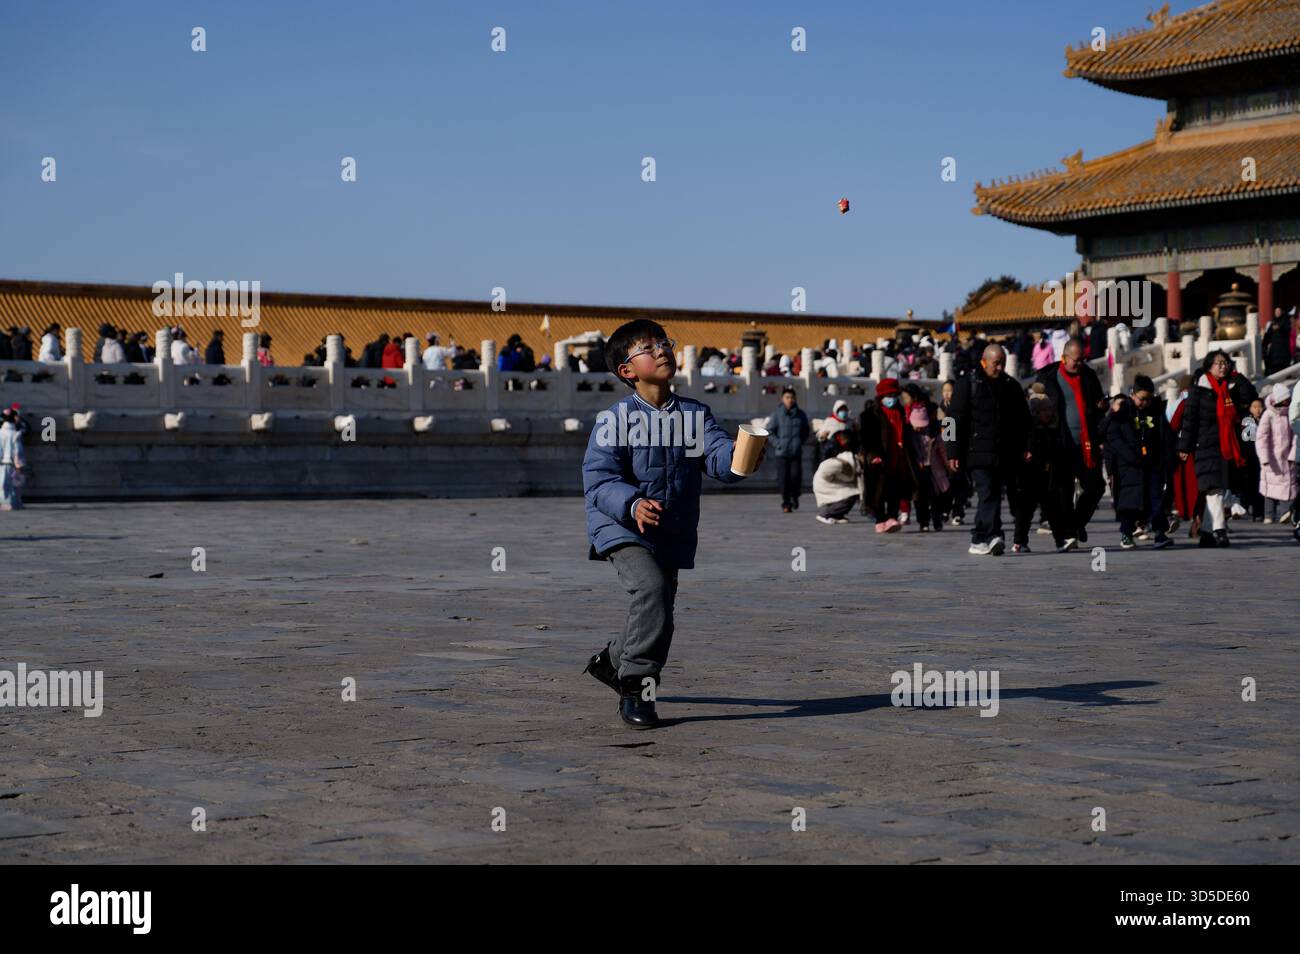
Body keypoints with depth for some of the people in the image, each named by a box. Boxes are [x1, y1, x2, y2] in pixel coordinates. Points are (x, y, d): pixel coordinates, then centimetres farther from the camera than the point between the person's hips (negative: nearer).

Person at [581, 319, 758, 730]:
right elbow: (598, 478, -17)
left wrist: (738, 457, -37)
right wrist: (632, 505, -35)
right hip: (621, 527, -5)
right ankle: (636, 686, -16)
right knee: (651, 587, -28)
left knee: (660, 610, 15)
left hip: (675, 532, 6)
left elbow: (718, 457, -13)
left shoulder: (695, 414, 1)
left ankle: (613, 661, 46)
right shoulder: (617, 419, -12)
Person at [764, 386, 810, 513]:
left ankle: (795, 496, 19)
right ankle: (786, 504, 6)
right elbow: (769, 431, 2)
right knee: (784, 478, -3)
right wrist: (777, 443, -7)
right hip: (781, 453, -1)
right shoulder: (776, 414, -1)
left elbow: (806, 431, 18)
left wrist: (801, 441, 5)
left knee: (796, 475, -10)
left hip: (796, 452, 1)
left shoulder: (801, 414, 6)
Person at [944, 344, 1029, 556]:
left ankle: (979, 540, 13)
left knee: (992, 495, 5)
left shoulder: (1012, 386, 16)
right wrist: (953, 453, -7)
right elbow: (957, 420, -2)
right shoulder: (968, 384, 2)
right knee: (987, 493, -16)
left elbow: (1023, 420, 19)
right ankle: (992, 536, -25)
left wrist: (1025, 447, 7)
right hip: (978, 453, -4)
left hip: (1004, 456, 4)